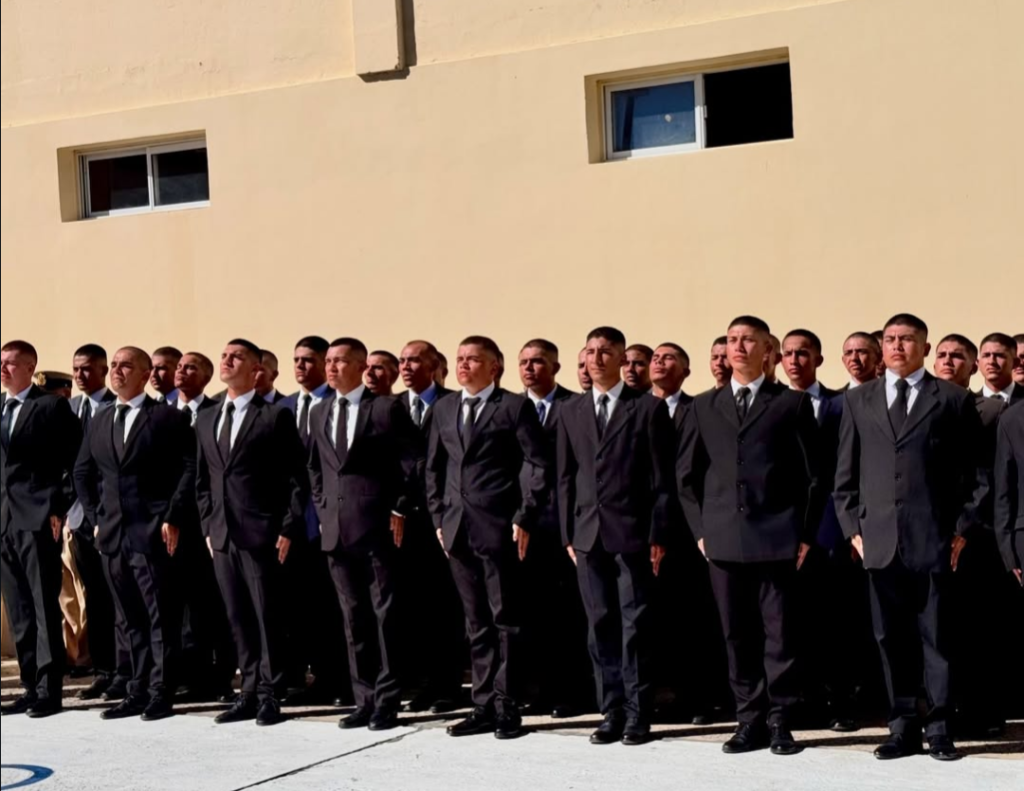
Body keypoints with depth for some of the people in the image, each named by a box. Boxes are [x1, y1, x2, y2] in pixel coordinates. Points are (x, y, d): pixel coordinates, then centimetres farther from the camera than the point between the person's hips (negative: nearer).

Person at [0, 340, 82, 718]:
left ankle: (50, 690, -1)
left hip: (38, 518, -6)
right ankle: (30, 687, 15)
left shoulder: (52, 406, -3)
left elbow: (72, 463, -6)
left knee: (44, 607, -4)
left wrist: (58, 509, -12)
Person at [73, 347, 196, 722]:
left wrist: (172, 519, -13)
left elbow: (190, 470, -8)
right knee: (131, 619, 10)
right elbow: (82, 473, 22)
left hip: (152, 533, -6)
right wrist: (95, 518, 11)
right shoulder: (101, 420, 16)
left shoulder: (169, 418, -2)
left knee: (160, 617, -1)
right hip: (112, 534, 6)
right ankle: (139, 691, 15)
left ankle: (161, 694, 3)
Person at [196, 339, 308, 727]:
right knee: (238, 619, 9)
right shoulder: (206, 420, 15)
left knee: (267, 617, -1)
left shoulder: (275, 417, -3)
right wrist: (208, 527, 10)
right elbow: (202, 481, 19)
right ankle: (249, 693, 17)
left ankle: (270, 697, 6)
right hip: (222, 535, 6)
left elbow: (297, 479, -6)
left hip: (261, 533, -6)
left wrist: (288, 530, -11)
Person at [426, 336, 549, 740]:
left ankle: (507, 707, 6)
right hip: (457, 528, 5)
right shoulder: (444, 408, 13)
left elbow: (540, 465, -6)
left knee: (505, 618, 1)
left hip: (498, 528, -5)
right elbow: (434, 467, 18)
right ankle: (484, 706, 15)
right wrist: (439, 517, 10)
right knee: (476, 622, 10)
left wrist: (524, 519, -11)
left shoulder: (514, 407, -3)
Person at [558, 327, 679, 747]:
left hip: (632, 534, -4)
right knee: (601, 626, 6)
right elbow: (565, 479, 13)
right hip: (588, 535, 4)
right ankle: (612, 712, 13)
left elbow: (662, 477, -2)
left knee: (635, 625, -1)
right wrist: (569, 535, 7)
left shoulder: (649, 408, 1)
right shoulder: (571, 414, 13)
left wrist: (658, 536, -8)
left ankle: (638, 715, 6)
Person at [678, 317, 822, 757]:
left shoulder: (792, 404, 4)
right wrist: (700, 529, 7)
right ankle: (750, 721, 14)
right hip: (723, 539, 3)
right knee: (737, 636, 6)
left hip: (777, 537, -3)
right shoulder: (705, 406, 13)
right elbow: (687, 474, 15)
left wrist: (806, 534, -2)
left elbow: (812, 475, 3)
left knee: (780, 634, 0)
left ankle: (780, 723, 8)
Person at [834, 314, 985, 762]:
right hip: (880, 539, 3)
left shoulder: (954, 400, 6)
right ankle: (903, 729, 12)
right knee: (892, 638, 5)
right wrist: (853, 528, 4)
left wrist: (962, 528, -3)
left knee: (937, 636, 1)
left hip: (934, 539, -2)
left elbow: (973, 470, 4)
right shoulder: (858, 402, 14)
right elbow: (845, 475, 12)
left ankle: (940, 729, 8)